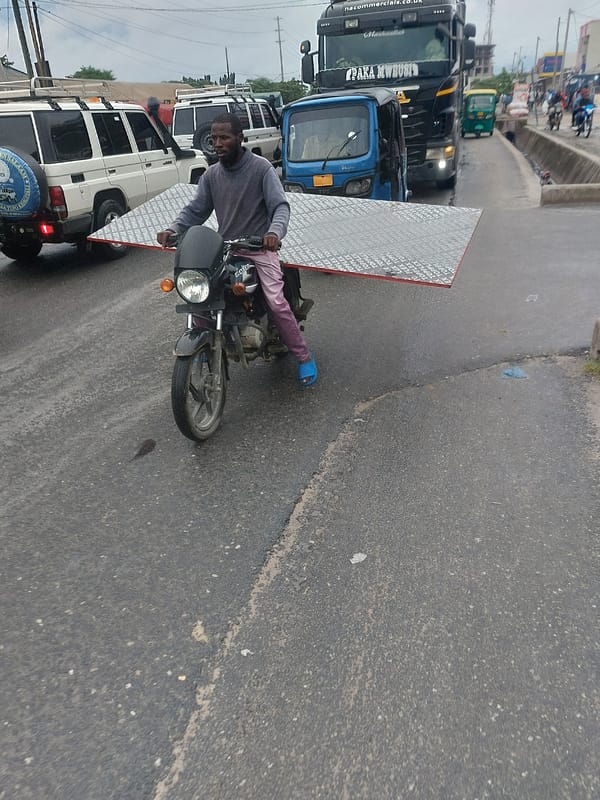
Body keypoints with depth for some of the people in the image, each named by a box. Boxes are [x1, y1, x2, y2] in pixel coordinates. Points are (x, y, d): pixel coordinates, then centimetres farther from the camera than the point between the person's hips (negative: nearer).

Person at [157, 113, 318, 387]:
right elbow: (195, 210, 8)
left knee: (276, 302, -20)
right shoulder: (211, 175, 9)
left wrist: (275, 232, -37)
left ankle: (304, 357, -5)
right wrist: (173, 229, -11)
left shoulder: (261, 168, -7)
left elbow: (280, 206, -15)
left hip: (259, 248, -5)